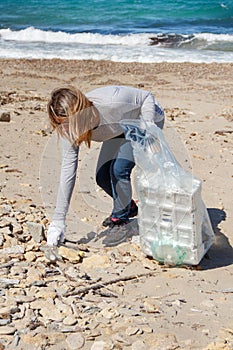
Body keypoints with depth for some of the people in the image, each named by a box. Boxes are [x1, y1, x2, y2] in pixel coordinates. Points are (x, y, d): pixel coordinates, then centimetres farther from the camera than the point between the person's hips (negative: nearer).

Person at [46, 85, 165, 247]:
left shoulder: (111, 103, -42)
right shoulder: (70, 129, -24)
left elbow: (147, 97, -22)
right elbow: (68, 170, -20)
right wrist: (58, 221, -21)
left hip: (148, 119, -6)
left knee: (119, 168, -22)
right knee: (102, 176, -2)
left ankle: (120, 221, -2)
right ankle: (129, 207, 27)